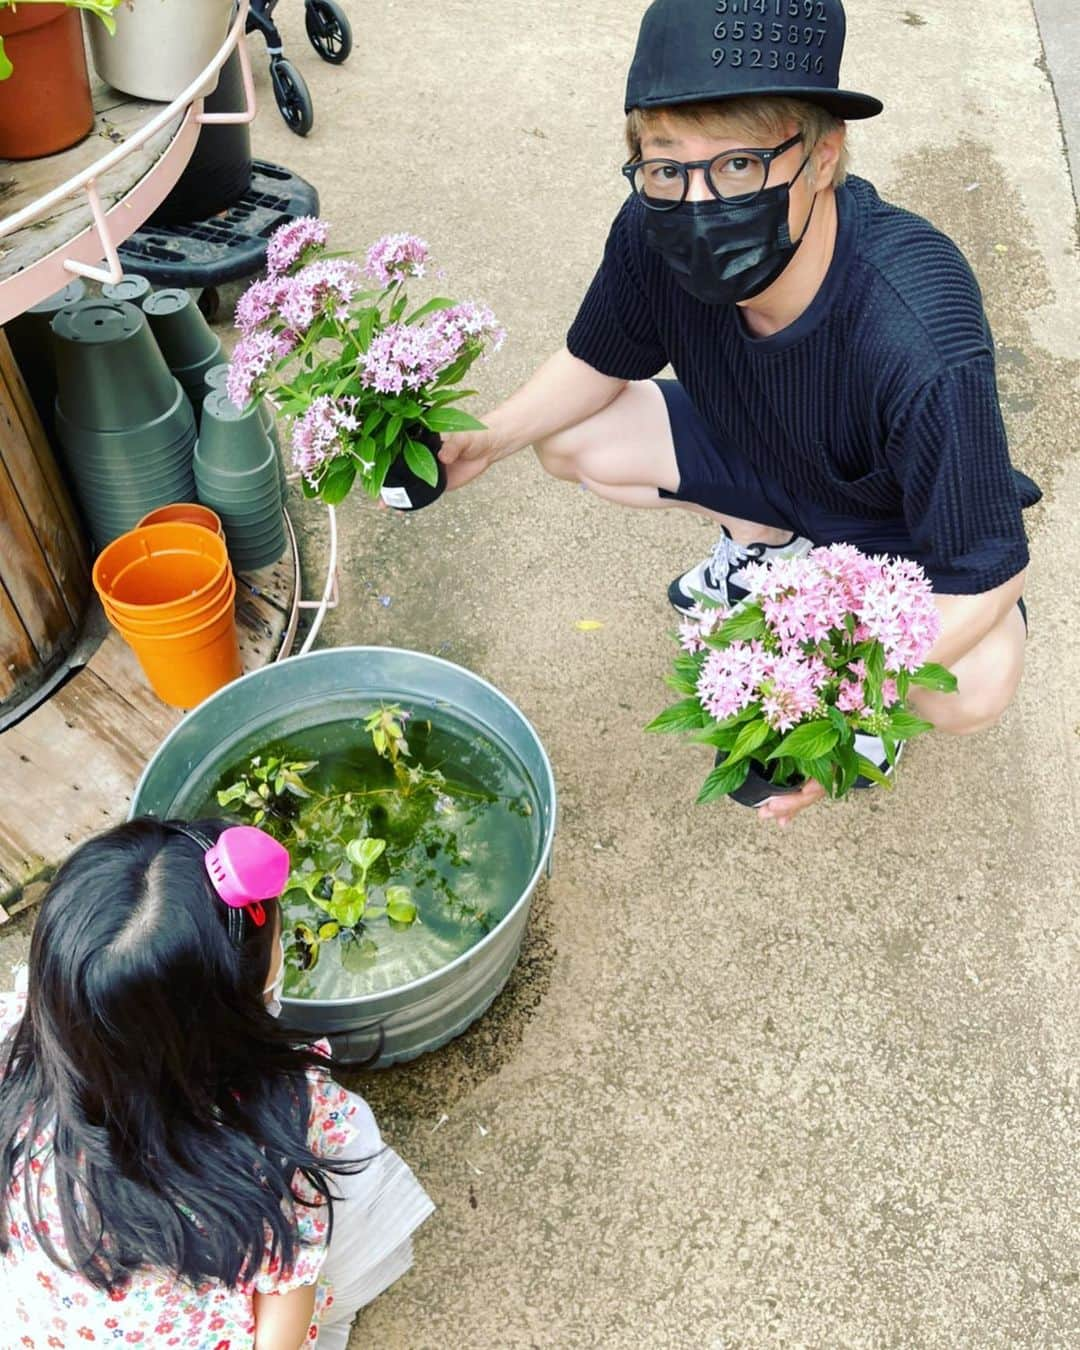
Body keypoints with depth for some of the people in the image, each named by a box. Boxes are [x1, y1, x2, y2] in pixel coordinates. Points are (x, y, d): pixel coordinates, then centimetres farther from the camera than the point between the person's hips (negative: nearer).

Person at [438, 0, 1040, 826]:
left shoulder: (920, 341, -42)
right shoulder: (654, 233, -28)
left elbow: (988, 578, -32)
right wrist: (487, 442, -20)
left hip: (893, 516, -5)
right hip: (758, 452, 5)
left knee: (971, 692, -31)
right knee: (569, 442, -7)